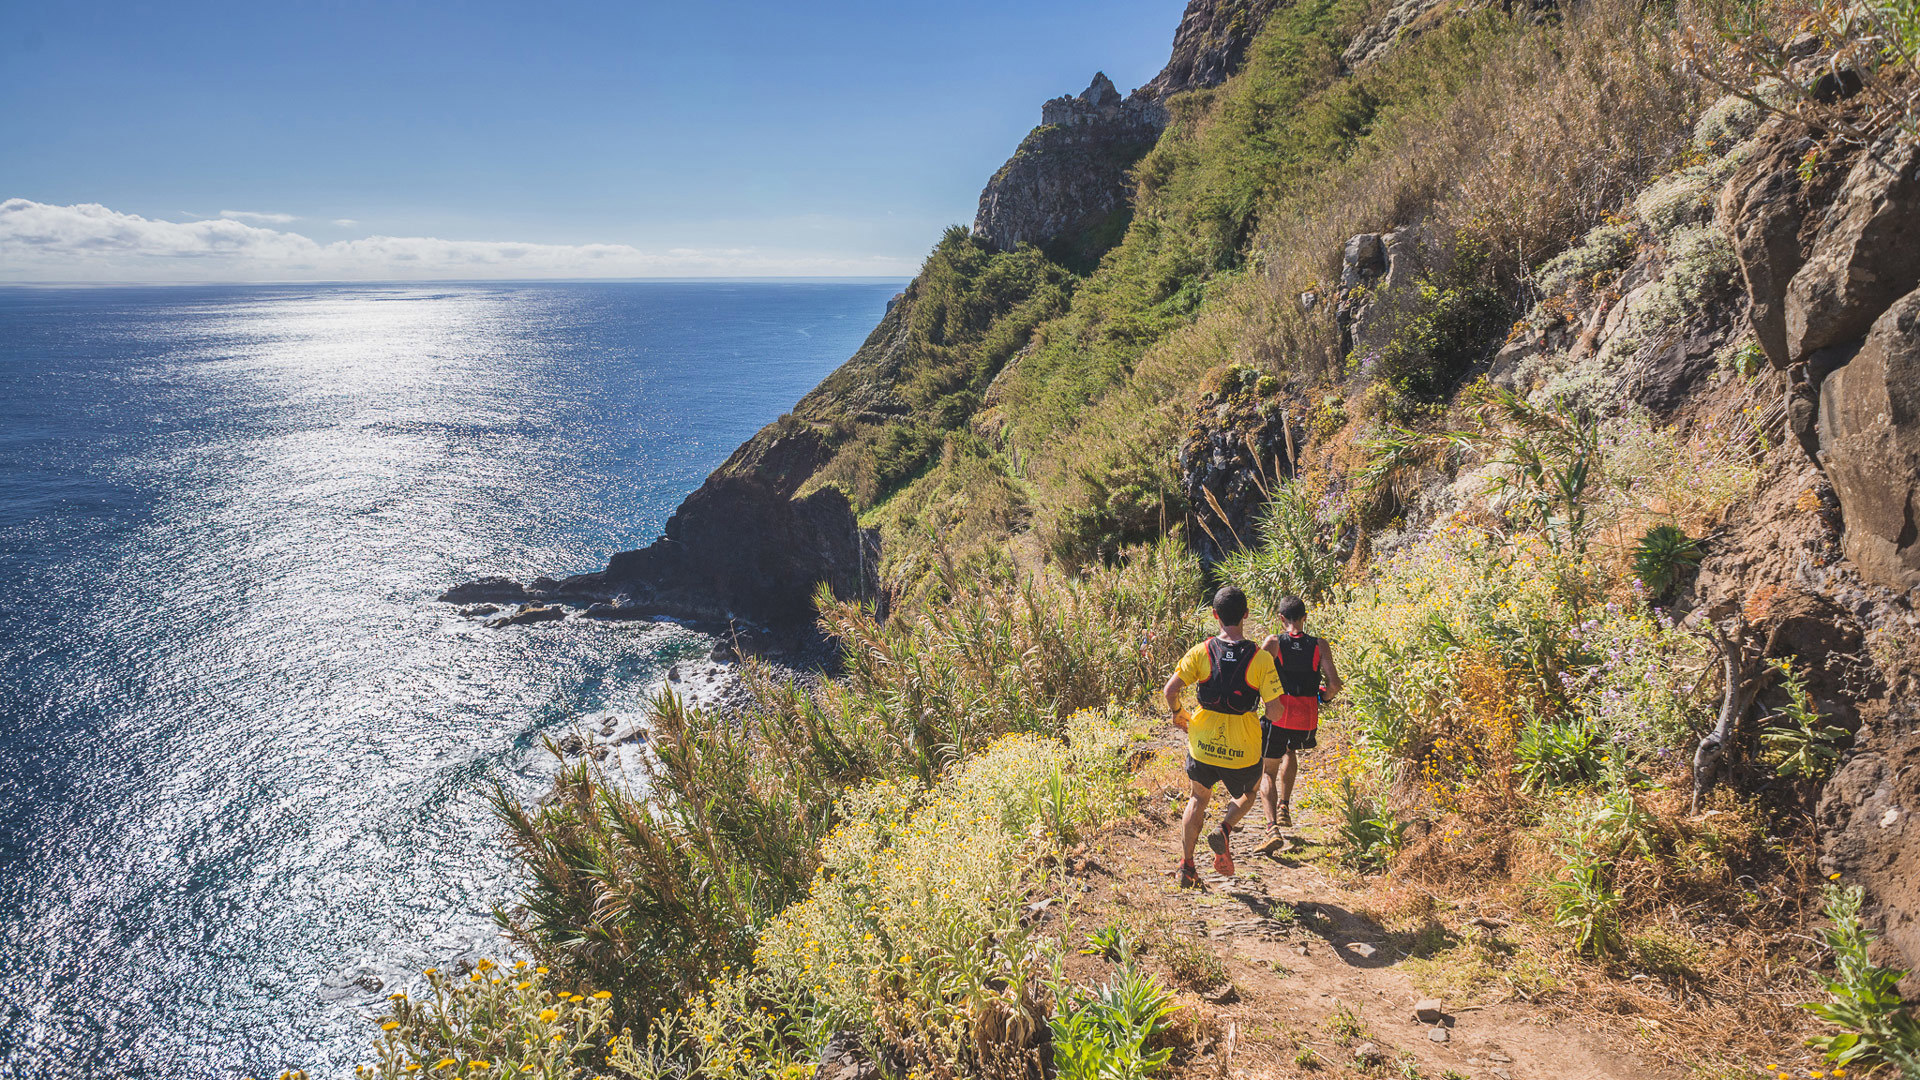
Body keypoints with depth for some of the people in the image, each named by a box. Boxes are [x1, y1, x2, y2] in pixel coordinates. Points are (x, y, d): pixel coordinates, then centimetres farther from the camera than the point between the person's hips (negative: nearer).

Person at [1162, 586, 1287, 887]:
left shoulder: (1200, 652, -9)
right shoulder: (1261, 658, -13)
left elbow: (1171, 690, -10)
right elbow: (1274, 712, -13)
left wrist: (1177, 712, 10)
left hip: (1203, 746, 1)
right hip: (1243, 751, -1)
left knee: (1198, 798, 25)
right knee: (1246, 793, 29)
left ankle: (1186, 866, 23)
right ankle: (1224, 830, 1)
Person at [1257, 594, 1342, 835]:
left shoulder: (1273, 642, -5)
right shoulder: (1319, 646, 0)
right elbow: (1335, 684, -5)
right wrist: (1324, 697, 16)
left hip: (1278, 716, -2)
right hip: (1307, 721, 3)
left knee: (1267, 771, 12)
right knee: (1291, 751, 35)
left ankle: (1272, 826, -7)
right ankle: (1284, 807, 25)